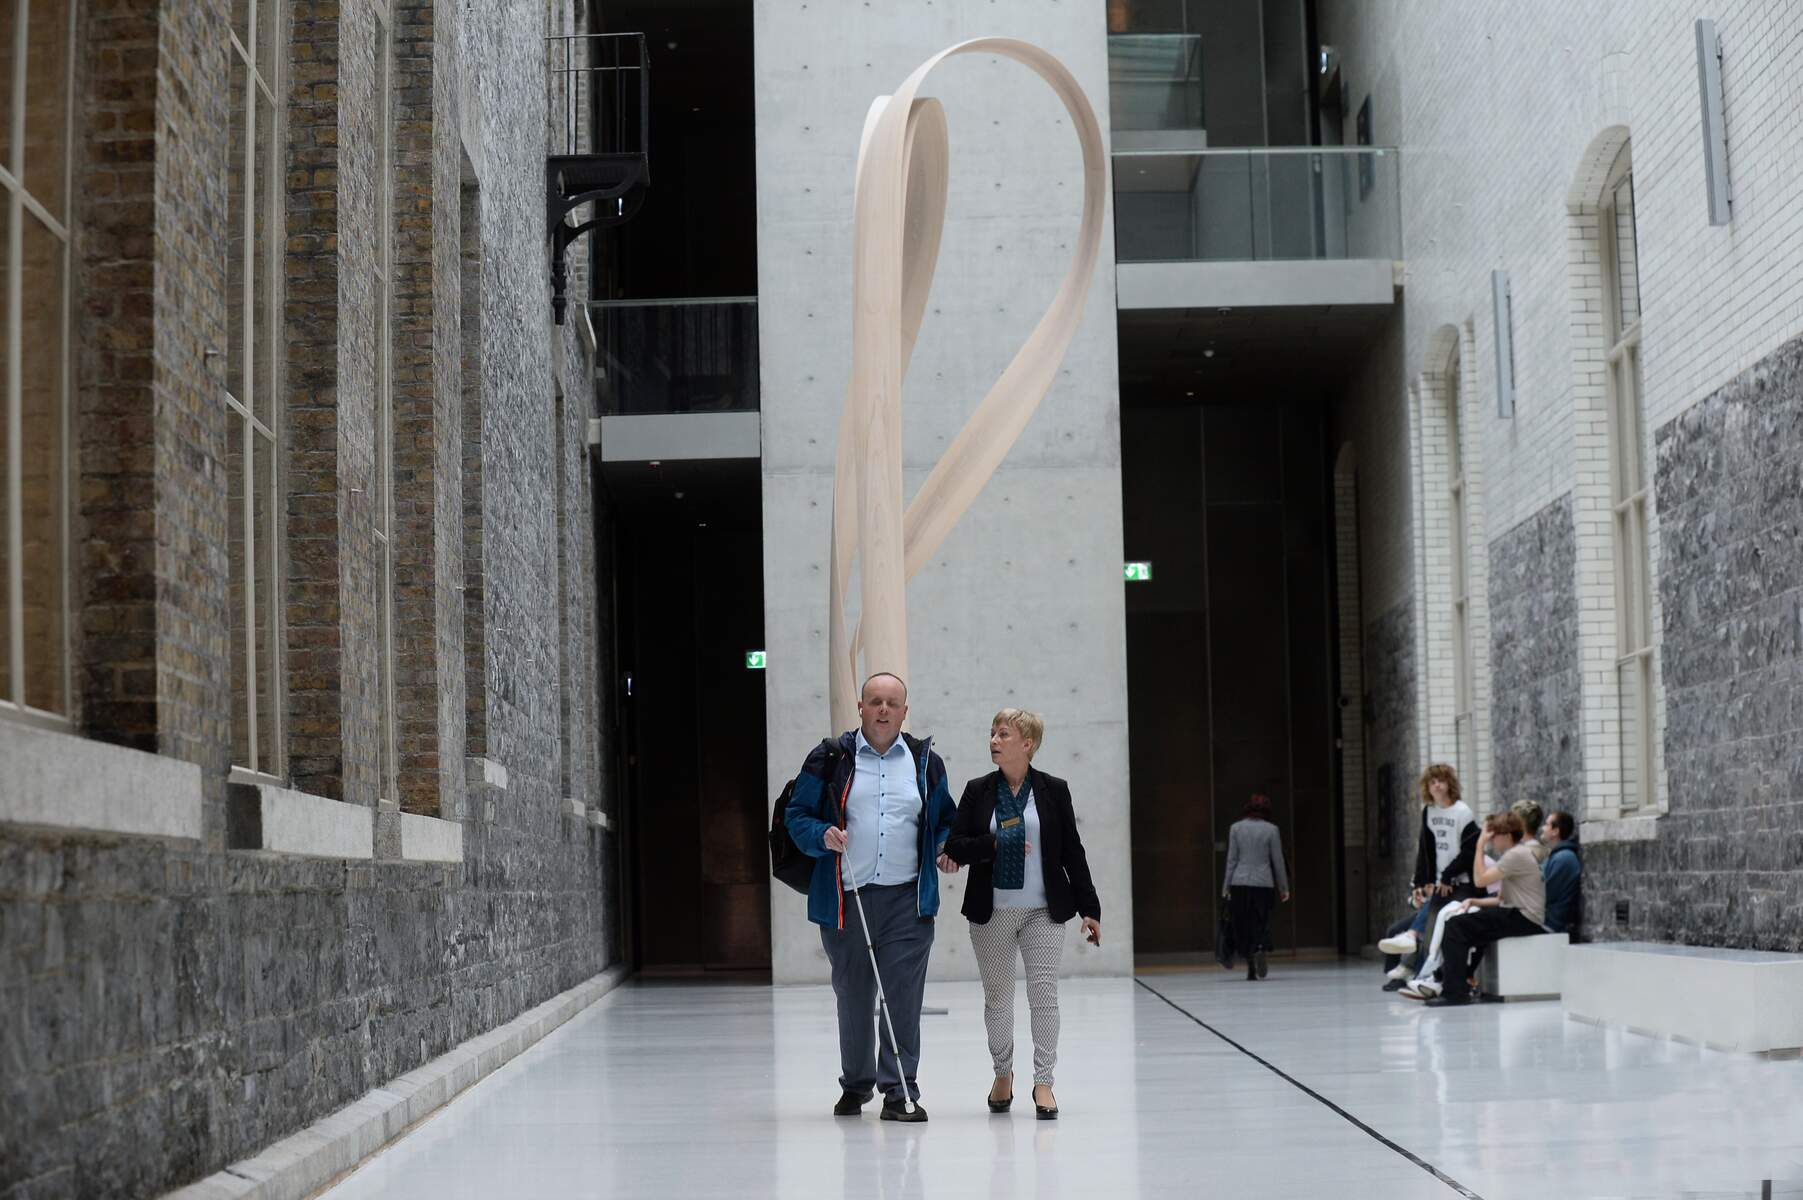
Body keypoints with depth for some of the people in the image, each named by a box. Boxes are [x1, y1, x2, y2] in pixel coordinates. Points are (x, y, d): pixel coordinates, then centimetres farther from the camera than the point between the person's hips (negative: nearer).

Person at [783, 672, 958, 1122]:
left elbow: (945, 819, 21)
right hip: (845, 899, 0)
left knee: (903, 997, -5)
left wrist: (945, 849, 1)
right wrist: (823, 836, -15)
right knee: (852, 996, 10)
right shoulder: (830, 759, 4)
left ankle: (899, 1091, 1)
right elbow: (796, 815, 5)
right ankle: (855, 1084, 27)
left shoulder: (924, 761, 11)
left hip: (907, 899, 0)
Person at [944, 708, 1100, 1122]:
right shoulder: (978, 790, 4)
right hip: (991, 913, 1)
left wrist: (1089, 908, 3)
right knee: (997, 997, 9)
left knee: (1044, 994, -7)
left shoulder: (1053, 790, 1)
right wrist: (994, 845, -17)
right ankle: (1002, 1074, 26)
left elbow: (1072, 851, 4)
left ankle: (1043, 1082, -2)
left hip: (1043, 912, -1)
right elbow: (955, 846, 0)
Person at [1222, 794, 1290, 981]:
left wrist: (1227, 886, 6)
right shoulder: (1271, 829, 0)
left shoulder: (1236, 828, 3)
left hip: (1240, 882, 1)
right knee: (1262, 923, 0)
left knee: (1243, 925, 7)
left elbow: (1232, 859, 3)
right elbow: (1278, 860, 3)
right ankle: (1261, 949, -30)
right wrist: (1284, 887, 9)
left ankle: (1251, 968, 5)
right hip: (1263, 882, -1)